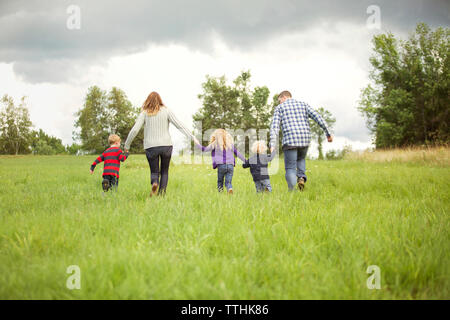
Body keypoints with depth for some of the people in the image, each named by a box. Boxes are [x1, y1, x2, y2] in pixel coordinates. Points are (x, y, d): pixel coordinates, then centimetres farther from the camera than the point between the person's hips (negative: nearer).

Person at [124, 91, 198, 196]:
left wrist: (127, 144, 7)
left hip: (151, 147, 0)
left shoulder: (144, 113, 1)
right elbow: (179, 125, -4)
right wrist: (192, 137, -4)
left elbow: (134, 130, -4)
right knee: (164, 171, 15)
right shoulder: (166, 111, 2)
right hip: (166, 145, 0)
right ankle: (162, 193, 2)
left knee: (154, 172, 10)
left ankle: (154, 183, -23)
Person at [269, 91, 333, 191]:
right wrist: (328, 133, 8)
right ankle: (301, 178, 5)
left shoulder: (280, 108, 9)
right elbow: (318, 117, 5)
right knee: (300, 159, 31)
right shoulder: (303, 105, 18)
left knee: (290, 168, 5)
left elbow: (274, 126, -5)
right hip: (305, 139, 4)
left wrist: (272, 145, -13)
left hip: (290, 141, -3)